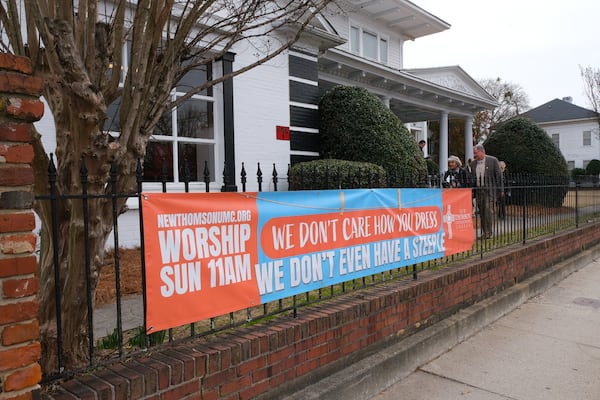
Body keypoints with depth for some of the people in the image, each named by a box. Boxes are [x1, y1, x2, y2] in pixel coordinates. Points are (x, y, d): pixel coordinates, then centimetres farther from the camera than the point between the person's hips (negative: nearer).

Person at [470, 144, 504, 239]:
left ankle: (488, 233, -5)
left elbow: (498, 176, -1)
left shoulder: (493, 160, -2)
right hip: (478, 191, 4)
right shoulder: (473, 163, 10)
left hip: (490, 191, -4)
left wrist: (501, 190, -3)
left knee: (489, 211, -10)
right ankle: (484, 233, 11)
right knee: (482, 212, 5)